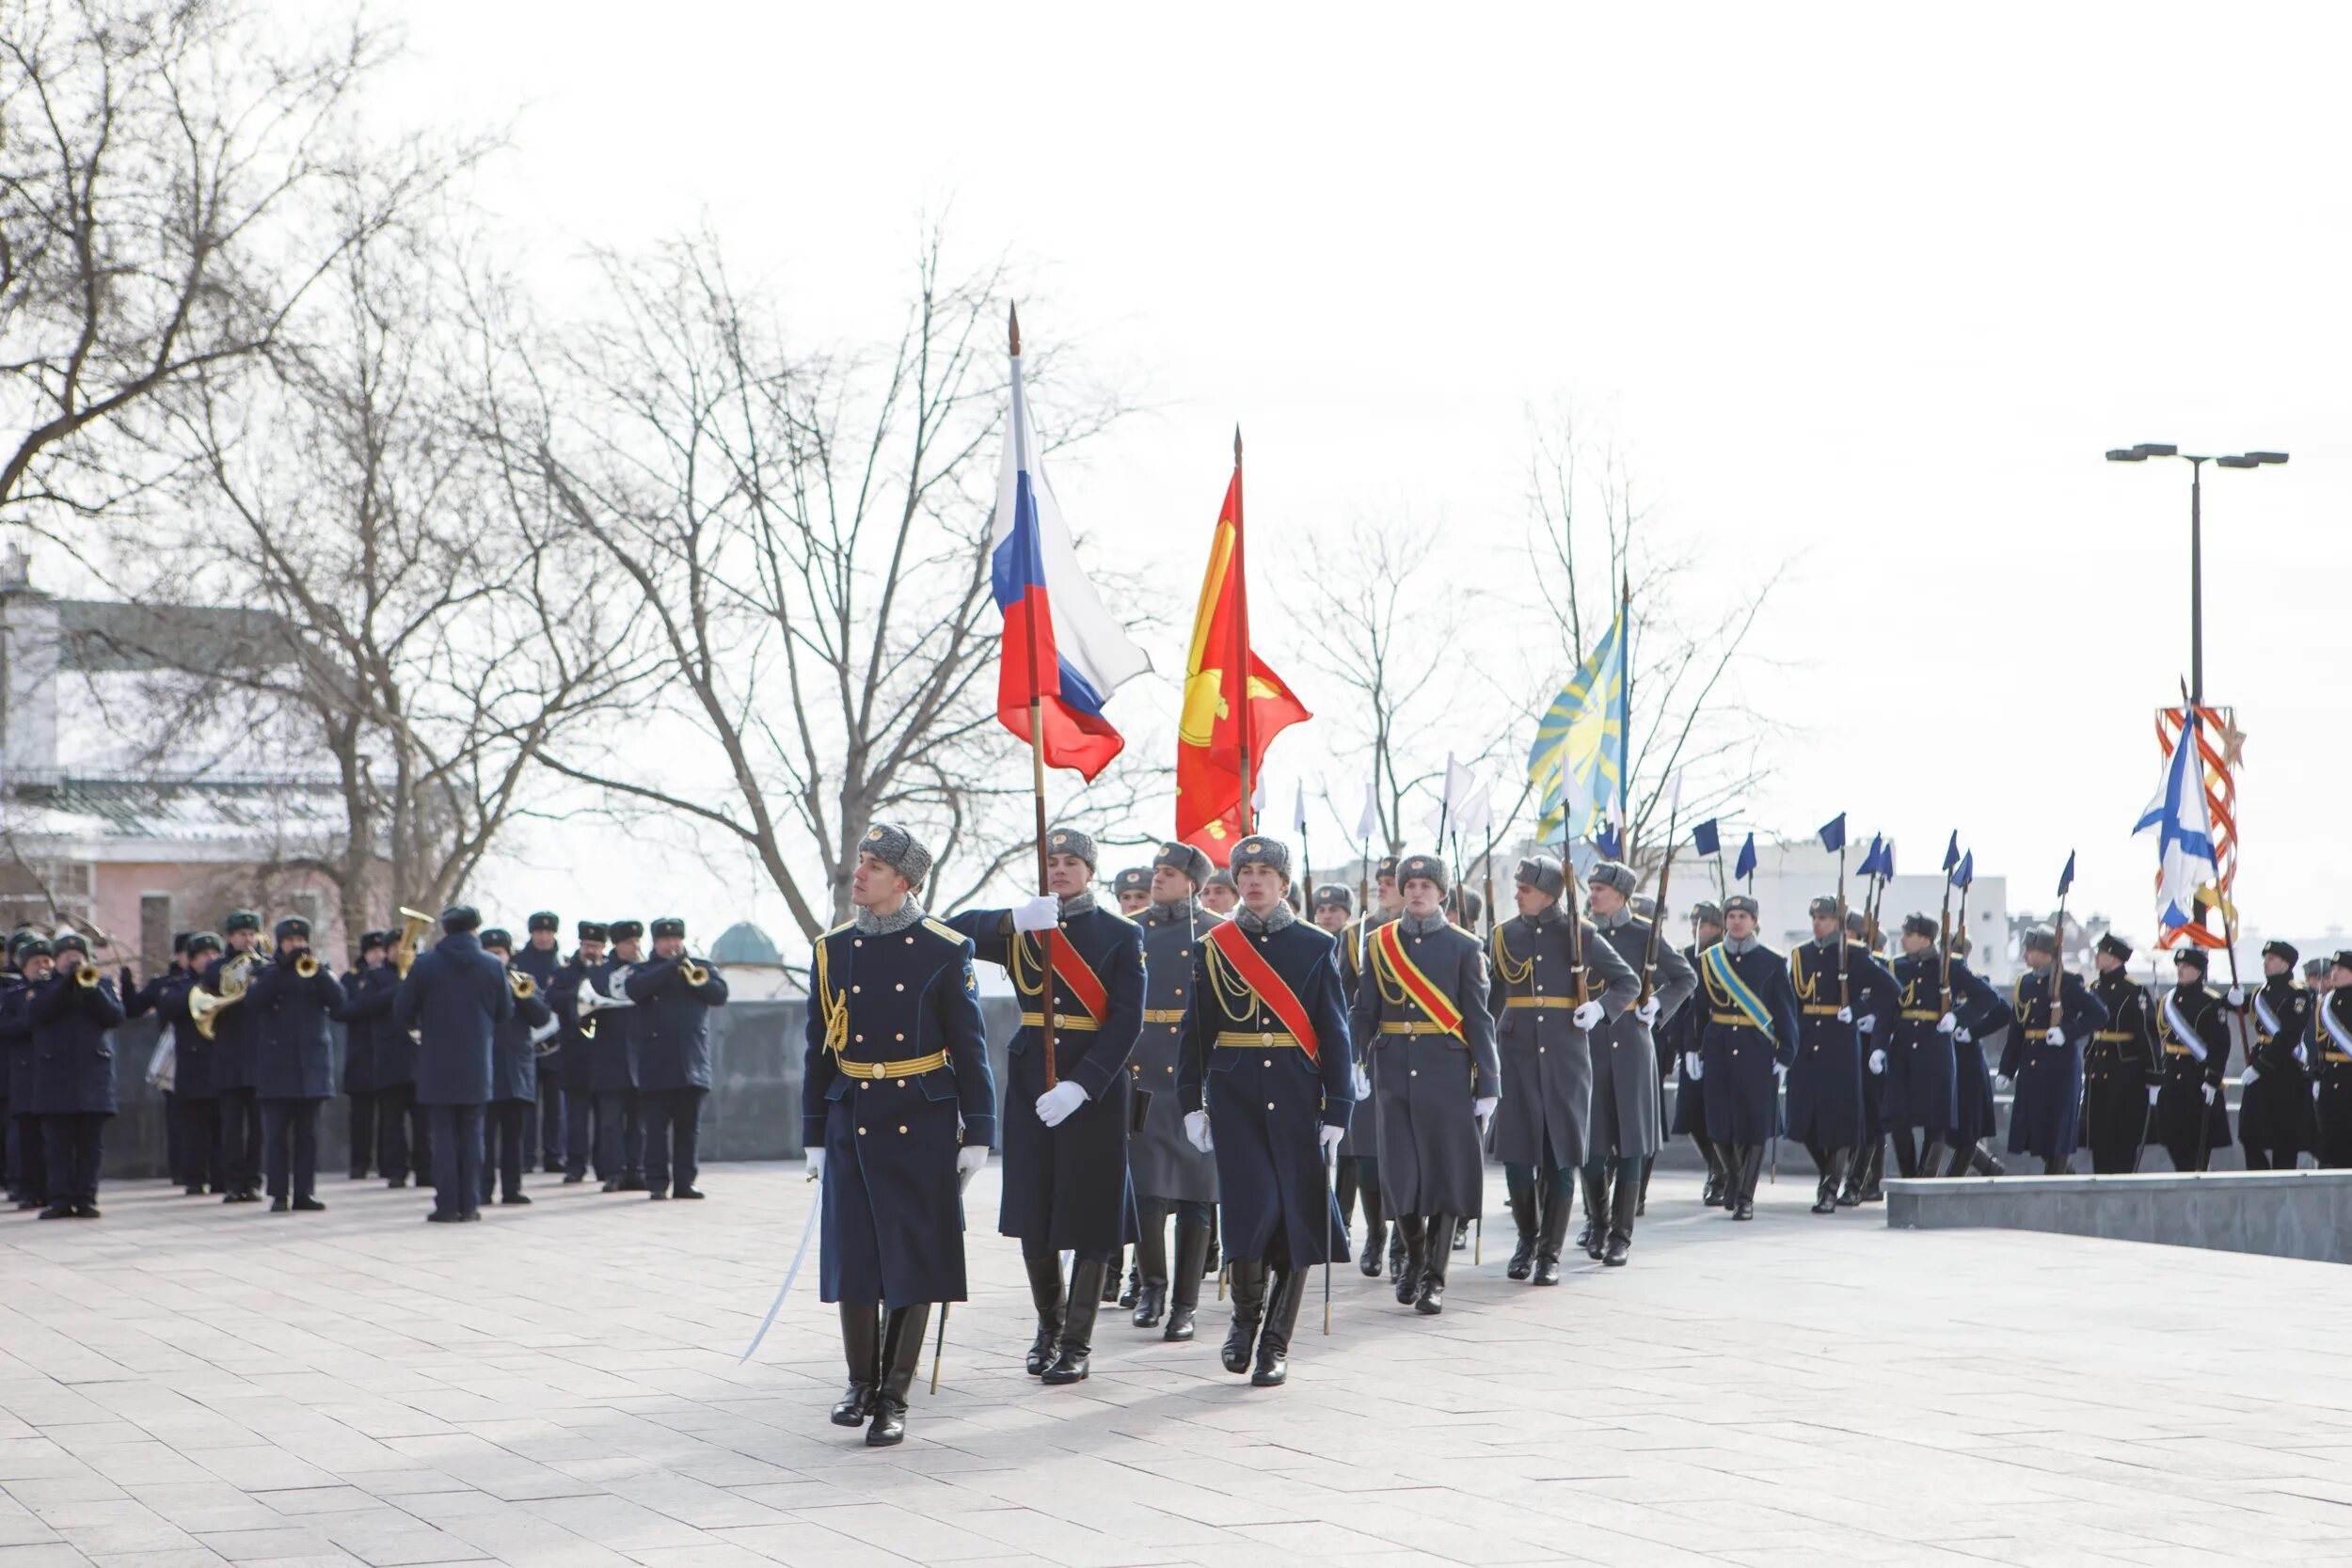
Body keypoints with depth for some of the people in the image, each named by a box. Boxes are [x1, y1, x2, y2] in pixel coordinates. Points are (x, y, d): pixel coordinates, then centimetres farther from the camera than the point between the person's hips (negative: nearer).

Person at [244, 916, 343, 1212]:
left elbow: (338, 1000, -5)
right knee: (276, 1134, -2)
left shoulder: (321, 971, 12)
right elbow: (252, 1002, -11)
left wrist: (314, 968, -16)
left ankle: (304, 1191, 8)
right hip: (276, 1063, -2)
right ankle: (278, 1195, 0)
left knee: (307, 1133, 4)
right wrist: (282, 966, -16)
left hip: (311, 1063, 2)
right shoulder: (267, 972, 8)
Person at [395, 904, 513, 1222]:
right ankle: (470, 1204, 8)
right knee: (471, 1133, 9)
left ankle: (447, 1206, 0)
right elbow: (506, 1012, 6)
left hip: (437, 1065, -1)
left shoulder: (425, 965, -7)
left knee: (444, 1133, 3)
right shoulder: (493, 966, -3)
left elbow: (401, 1013, -2)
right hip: (476, 1067, 1)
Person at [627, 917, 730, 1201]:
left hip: (692, 1063, 2)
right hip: (656, 1065, -2)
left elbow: (720, 994, -1)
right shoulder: (643, 971, 10)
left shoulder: (701, 966, 15)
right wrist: (670, 966, -15)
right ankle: (657, 1182, -3)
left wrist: (692, 978, -13)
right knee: (657, 1126, -4)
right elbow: (637, 989, -13)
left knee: (689, 1127, 3)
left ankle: (685, 1181, 8)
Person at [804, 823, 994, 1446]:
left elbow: (969, 1046, 0)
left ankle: (894, 1398, 9)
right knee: (852, 1256, 4)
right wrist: (814, 1137, 8)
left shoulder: (945, 951, -2)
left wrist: (977, 1134, -4)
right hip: (852, 1125, 3)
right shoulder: (832, 950, 6)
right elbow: (819, 1051, 10)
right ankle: (862, 1384, 21)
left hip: (923, 1126, -2)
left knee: (915, 1258, 0)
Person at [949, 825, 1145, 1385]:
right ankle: (1048, 1328, 25)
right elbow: (956, 933, -8)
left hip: (1096, 1088, -3)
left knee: (1091, 1216, -1)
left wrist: (1079, 1086, -19)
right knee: (1032, 1214, 6)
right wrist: (1014, 920, -24)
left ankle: (1077, 1343, 8)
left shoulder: (1121, 934, 0)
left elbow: (1125, 1021, -9)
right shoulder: (1022, 929, 8)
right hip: (1029, 1085, 3)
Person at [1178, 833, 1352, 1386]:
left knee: (1296, 1214, -1)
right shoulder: (1214, 947, 7)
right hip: (1234, 1095, 0)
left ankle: (1275, 1344, 9)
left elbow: (1335, 1033, 3)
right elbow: (1197, 1028, 8)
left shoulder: (1317, 946, 4)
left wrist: (1338, 1111, -3)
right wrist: (1192, 1102, 2)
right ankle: (1245, 1316, 13)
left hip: (1296, 1097, 0)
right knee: (1252, 1208, -11)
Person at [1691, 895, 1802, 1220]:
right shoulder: (1707, 961, 7)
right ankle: (1736, 1184, 24)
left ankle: (1745, 1197, 5)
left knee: (1755, 1125, -3)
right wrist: (1692, 1049, 2)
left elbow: (1786, 1011, 2)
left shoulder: (1772, 962, 2)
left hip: (1757, 1055, -2)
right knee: (1721, 1125, 2)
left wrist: (1785, 1055, -4)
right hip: (1719, 1052, 2)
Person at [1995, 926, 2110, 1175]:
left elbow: (2099, 1014, -10)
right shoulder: (2024, 983, 11)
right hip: (2031, 1068, 7)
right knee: (2034, 1125, 8)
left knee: (2058, 1128, -2)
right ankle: (2067, 1174, 25)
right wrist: (2007, 1069, 13)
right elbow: (2016, 1030, 15)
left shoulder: (2068, 983, -7)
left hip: (2061, 1067, -6)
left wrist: (2067, 1032, -20)